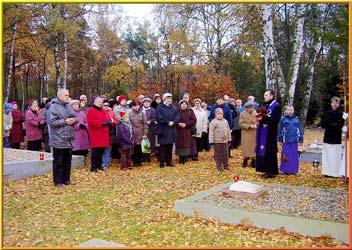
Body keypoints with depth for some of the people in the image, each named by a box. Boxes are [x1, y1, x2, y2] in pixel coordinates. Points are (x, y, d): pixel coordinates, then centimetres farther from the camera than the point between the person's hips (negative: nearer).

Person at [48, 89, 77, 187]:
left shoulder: (68, 106, 12)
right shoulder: (54, 107, -10)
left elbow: (75, 117, 19)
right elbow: (52, 122, -18)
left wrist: (73, 120, -4)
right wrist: (65, 121, -16)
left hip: (69, 139, 7)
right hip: (58, 140, -7)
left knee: (68, 161, 14)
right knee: (58, 161, 1)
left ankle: (66, 179, 24)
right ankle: (58, 181, 9)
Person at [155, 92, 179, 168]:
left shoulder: (173, 107, 15)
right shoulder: (159, 107, -2)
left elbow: (177, 117, 5)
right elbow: (159, 117, -14)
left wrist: (173, 122, -14)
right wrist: (168, 122, -16)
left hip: (171, 130, 5)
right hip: (163, 130, -5)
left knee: (170, 146, 9)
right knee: (163, 147, -3)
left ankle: (169, 161, 16)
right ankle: (162, 162, 4)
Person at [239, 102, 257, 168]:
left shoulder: (256, 113, 7)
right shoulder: (242, 114, -1)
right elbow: (241, 124, -7)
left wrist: (256, 125, -9)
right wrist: (249, 126, -16)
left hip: (254, 134, 2)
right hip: (246, 134, -2)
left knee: (254, 147, 2)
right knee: (246, 147, -1)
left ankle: (253, 162, 10)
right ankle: (245, 161, 10)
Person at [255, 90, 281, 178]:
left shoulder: (276, 106, -11)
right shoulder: (266, 106, 14)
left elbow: (275, 120, -20)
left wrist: (263, 119, -22)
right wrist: (259, 117, 0)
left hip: (270, 133, -8)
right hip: (263, 132, 8)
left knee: (270, 152, -3)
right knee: (264, 151, 10)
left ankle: (272, 171, 6)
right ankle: (267, 170, 19)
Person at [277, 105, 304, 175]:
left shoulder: (297, 119, 5)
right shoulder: (283, 119, 0)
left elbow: (300, 129, 9)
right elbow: (280, 130, 2)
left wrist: (301, 139, 8)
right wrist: (280, 140, 1)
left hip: (294, 141, 2)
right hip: (286, 141, -2)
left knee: (294, 156, 7)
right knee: (286, 156, 3)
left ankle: (293, 170, 17)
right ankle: (285, 170, 12)